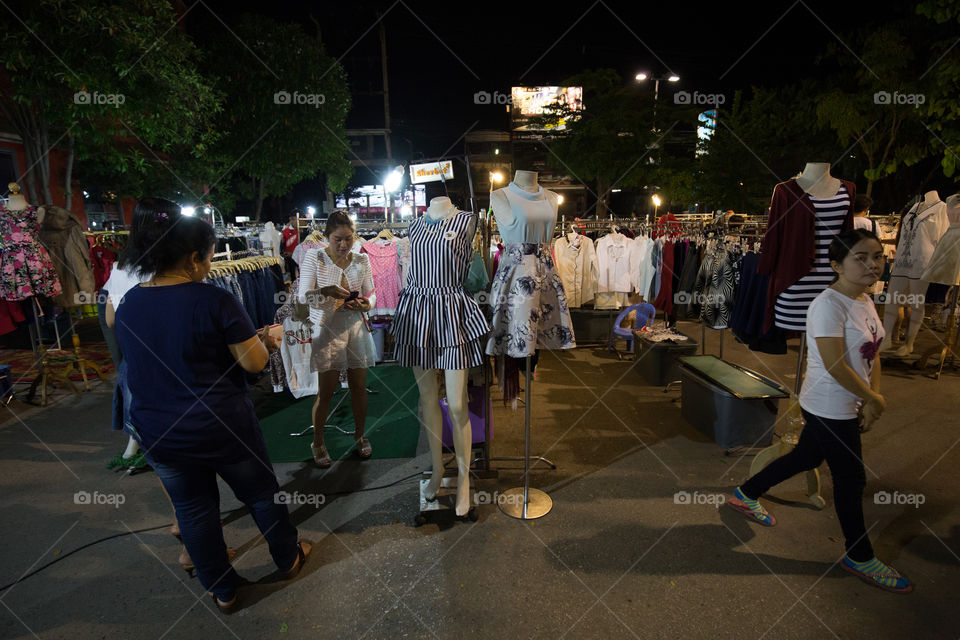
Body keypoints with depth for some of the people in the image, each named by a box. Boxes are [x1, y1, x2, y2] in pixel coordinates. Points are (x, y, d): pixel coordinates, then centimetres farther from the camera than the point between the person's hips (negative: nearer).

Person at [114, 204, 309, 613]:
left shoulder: (127, 304, -2)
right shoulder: (214, 301, -21)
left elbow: (138, 364, 12)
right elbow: (254, 362, -19)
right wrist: (262, 341, 1)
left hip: (158, 435, 5)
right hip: (221, 428, -4)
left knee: (193, 509, 20)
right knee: (261, 492, 17)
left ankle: (222, 592, 37)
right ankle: (288, 559, 39)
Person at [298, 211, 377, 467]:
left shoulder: (361, 260, 3)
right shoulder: (314, 258, -6)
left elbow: (371, 292, 7)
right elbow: (303, 296, -10)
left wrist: (366, 304, -16)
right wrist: (326, 292, -30)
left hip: (357, 327, 3)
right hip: (327, 329, -3)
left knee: (359, 386, 10)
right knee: (326, 391, 2)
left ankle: (360, 434, 32)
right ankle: (318, 442, 25)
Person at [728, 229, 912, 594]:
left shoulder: (865, 301, 6)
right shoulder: (828, 305, -23)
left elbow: (872, 355, 9)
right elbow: (836, 367, -25)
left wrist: (872, 400, 0)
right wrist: (873, 399, -12)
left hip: (849, 405, 9)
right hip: (828, 409, -9)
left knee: (807, 457, 20)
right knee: (851, 479, 6)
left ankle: (746, 494, 38)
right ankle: (859, 557, 28)